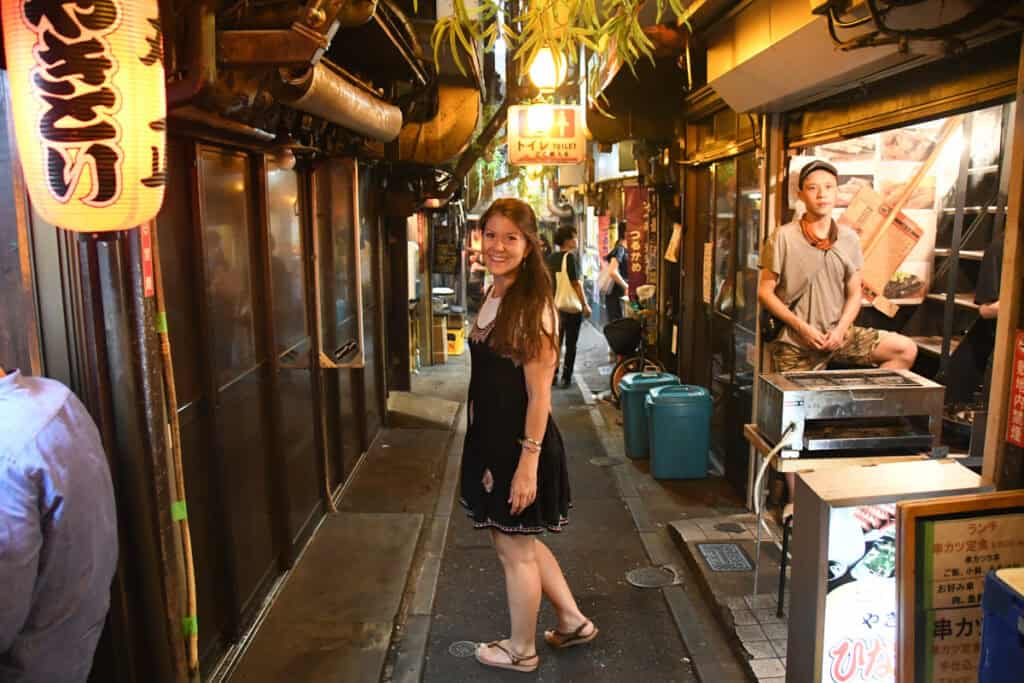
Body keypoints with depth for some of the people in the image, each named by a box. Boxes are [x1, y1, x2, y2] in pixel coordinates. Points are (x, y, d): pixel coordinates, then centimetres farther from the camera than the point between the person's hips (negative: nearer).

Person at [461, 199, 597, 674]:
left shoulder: (531, 305, -19)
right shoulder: (493, 297, 7)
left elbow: (539, 393, -20)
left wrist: (528, 462, -20)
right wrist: (485, 443, 18)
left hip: (520, 443, -9)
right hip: (492, 438, 9)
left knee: (515, 549, 10)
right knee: (515, 540, 22)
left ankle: (520, 651, 32)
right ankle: (573, 621, 39)